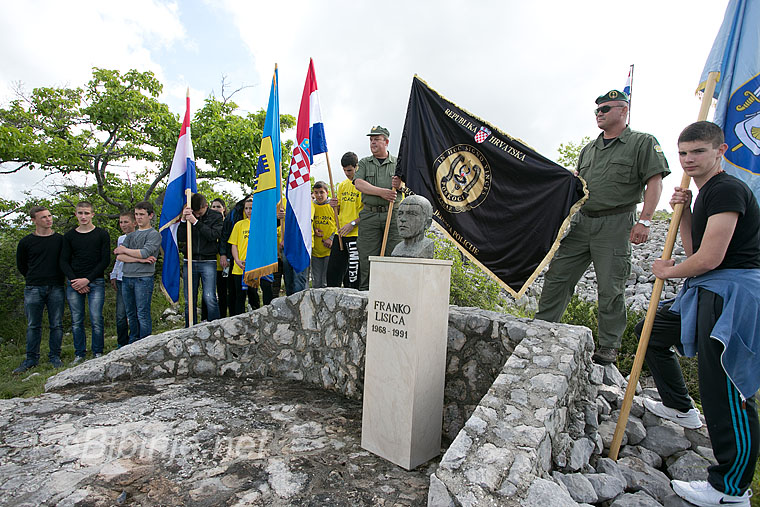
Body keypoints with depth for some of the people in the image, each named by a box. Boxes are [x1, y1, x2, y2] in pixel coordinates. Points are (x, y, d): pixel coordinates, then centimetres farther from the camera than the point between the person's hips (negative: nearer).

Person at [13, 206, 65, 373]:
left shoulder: (61, 239, 5)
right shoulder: (26, 242, 4)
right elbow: (21, 265, 15)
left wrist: (58, 279, 10)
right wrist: (34, 279, 12)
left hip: (56, 289, 0)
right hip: (33, 290, 0)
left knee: (56, 325, 3)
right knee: (33, 326, 6)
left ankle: (55, 357, 13)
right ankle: (31, 359, 16)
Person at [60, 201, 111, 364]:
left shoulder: (101, 234, 3)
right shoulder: (69, 236, 11)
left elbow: (105, 260, -2)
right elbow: (64, 262, 9)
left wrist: (87, 279, -9)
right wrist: (74, 280, -6)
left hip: (96, 283, -3)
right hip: (73, 284, 3)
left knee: (96, 320, -5)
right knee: (76, 321, 6)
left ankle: (98, 353, 6)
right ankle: (79, 354, 16)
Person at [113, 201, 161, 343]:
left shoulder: (154, 234, -1)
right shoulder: (130, 236, 18)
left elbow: (145, 253, -15)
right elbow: (119, 256, 5)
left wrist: (125, 250, 0)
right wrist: (140, 259, -10)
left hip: (144, 278, -6)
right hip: (127, 278, 6)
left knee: (143, 314, -5)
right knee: (131, 314, 12)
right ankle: (133, 344, 21)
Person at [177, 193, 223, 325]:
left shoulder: (215, 216, 1)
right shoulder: (189, 216, 8)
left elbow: (214, 235, -14)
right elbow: (180, 238, 1)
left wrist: (196, 222, -18)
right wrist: (183, 220, -11)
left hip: (208, 262, -3)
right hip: (189, 262, 3)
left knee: (209, 298, -11)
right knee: (189, 300, 7)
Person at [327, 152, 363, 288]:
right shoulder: (342, 185, 15)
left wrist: (352, 224, -17)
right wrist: (335, 205, 0)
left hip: (356, 234, -6)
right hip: (340, 233, 7)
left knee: (353, 270, -2)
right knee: (333, 269, 9)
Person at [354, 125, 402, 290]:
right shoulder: (364, 163, 16)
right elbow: (359, 184, -1)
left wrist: (399, 185, -17)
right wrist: (382, 192, -12)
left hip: (393, 214, 0)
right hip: (369, 215, 1)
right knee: (367, 256, -1)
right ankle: (365, 291, 6)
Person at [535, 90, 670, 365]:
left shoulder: (643, 143, 3)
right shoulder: (589, 149, 20)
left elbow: (654, 182, -4)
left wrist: (644, 220, -13)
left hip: (615, 224, -5)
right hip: (582, 221, 6)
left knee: (610, 288, -1)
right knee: (557, 275, 2)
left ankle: (609, 345, 14)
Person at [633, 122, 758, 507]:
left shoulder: (727, 190, -14)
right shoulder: (706, 193, 18)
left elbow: (709, 258, -21)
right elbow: (694, 251, 17)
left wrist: (668, 271, -3)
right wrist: (684, 211, 7)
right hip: (709, 291, 11)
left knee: (725, 391, -8)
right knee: (651, 331, 22)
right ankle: (680, 408, 37)